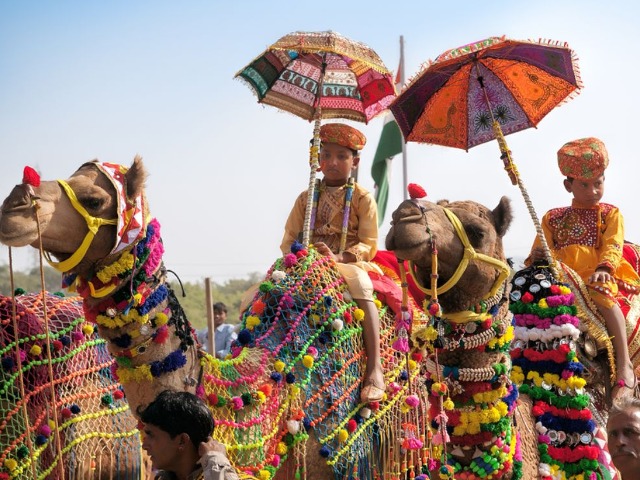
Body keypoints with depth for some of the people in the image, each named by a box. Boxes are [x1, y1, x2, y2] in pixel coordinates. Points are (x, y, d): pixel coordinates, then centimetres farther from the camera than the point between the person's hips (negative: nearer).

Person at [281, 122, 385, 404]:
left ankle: (374, 369, -41)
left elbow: (368, 245, -3)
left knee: (361, 284, -39)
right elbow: (289, 240, 14)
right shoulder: (307, 198, 16)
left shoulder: (363, 198, 5)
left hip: (349, 263, -4)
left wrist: (338, 257, -20)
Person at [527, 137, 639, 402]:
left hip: (597, 276, -3)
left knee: (602, 295, -37)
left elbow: (613, 246, -3)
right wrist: (537, 257, -13)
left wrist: (604, 268, -25)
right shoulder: (554, 218, 22)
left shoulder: (610, 214, 14)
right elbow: (542, 248, 13)